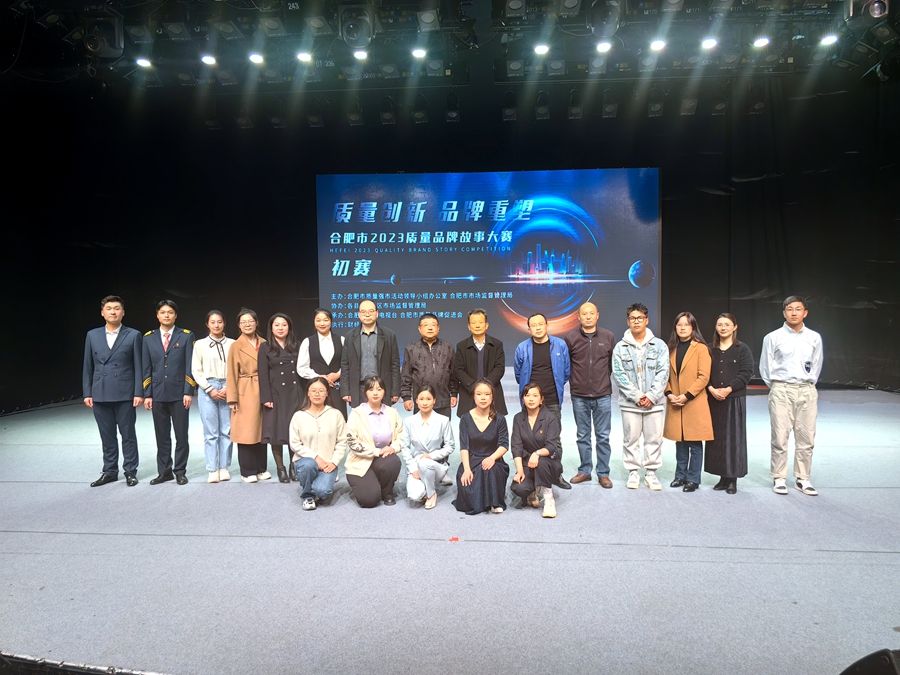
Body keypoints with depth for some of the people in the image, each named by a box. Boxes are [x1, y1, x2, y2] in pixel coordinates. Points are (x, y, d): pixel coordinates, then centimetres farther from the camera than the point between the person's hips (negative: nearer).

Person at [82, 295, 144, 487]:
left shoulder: (133, 335, 0)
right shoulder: (92, 335, 9)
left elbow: (138, 366, -2)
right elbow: (87, 367, 10)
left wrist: (139, 393, -7)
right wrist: (87, 393, 5)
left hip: (125, 394, -3)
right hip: (100, 395, 3)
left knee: (128, 435, 5)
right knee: (107, 436, 11)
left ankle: (130, 471, 15)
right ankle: (110, 471, 22)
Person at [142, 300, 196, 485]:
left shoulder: (186, 336, 0)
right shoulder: (149, 338, 7)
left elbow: (190, 366, -3)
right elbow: (146, 368, 8)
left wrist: (188, 392, -9)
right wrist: (147, 394, 2)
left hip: (179, 393, -2)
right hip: (158, 394, 3)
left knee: (181, 435, 3)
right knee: (162, 436, 9)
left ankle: (180, 471, 15)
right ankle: (164, 471, 20)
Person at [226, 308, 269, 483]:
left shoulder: (264, 344, 8)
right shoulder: (236, 346, -2)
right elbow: (232, 375, -3)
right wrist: (232, 399, -8)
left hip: (263, 392, 4)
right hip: (245, 394, -4)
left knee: (262, 429, 9)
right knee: (246, 431, -1)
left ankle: (261, 468, 20)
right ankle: (247, 471, 9)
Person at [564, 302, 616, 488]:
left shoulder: (608, 337, 1)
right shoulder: (570, 337, -3)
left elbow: (613, 363, 10)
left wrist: (610, 381, 9)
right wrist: (573, 382, 4)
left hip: (603, 395, 0)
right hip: (579, 396, 0)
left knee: (603, 436, 6)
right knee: (582, 436, 11)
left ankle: (603, 473, 18)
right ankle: (584, 471, 24)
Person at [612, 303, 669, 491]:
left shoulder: (659, 345, 3)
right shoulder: (620, 347, 2)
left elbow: (663, 373, -3)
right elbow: (618, 374, -5)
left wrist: (651, 396, -12)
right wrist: (636, 396, -12)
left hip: (654, 402, 0)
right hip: (629, 402, 0)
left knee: (654, 438, 6)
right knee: (631, 438, 6)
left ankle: (651, 472, 19)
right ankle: (633, 472, 19)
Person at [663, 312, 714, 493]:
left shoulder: (701, 348, -5)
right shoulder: (671, 348, 11)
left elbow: (704, 377, -11)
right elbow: (666, 375, 11)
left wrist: (687, 396, -16)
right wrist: (669, 393, -4)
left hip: (694, 403, -4)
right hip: (675, 404, 5)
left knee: (695, 443, 2)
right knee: (680, 442, 12)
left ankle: (693, 479, 12)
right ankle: (680, 476, 23)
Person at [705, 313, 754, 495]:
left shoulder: (742, 349, 0)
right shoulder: (711, 350, 10)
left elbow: (746, 372, -8)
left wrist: (728, 389, -16)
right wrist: (712, 389, -11)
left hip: (735, 398, -3)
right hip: (714, 398, 3)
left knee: (734, 437, -1)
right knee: (716, 437, 5)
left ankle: (733, 479, 8)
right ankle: (723, 476, 15)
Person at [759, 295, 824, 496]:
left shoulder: (814, 338, 6)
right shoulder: (773, 337, 0)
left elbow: (816, 365, 15)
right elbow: (765, 367, 5)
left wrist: (807, 385, 12)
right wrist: (776, 388, 7)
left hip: (807, 391, 2)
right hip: (781, 391, -2)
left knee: (806, 438, 5)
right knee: (780, 438, -2)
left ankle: (803, 479, 15)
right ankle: (779, 479, 7)